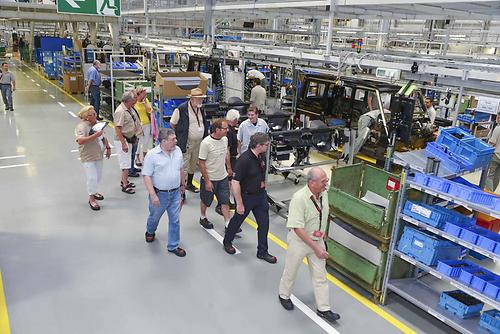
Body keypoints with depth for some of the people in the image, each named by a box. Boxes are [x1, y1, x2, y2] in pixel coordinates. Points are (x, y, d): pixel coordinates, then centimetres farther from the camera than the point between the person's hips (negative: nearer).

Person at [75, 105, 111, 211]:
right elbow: (80, 141, -34)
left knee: (98, 176, 18)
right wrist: (95, 135, -37)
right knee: (92, 178, -6)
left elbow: (103, 137, 19)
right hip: (88, 157, -8)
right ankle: (91, 199, 10)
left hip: (98, 155, 8)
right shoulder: (82, 126, -20)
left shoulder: (97, 123, 6)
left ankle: (94, 191, 40)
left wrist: (108, 148, 12)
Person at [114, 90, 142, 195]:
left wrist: (134, 137, 21)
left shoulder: (129, 109, 7)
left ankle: (124, 180, 31)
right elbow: (117, 129, -25)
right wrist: (123, 143, -26)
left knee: (126, 161, 18)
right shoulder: (120, 111, -22)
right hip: (122, 140, -9)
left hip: (129, 139, 9)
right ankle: (125, 185, 4)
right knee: (125, 162, -4)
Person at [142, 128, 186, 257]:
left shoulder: (177, 150, -2)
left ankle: (173, 246, 23)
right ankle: (150, 232, 53)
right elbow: (146, 176, -17)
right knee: (154, 217, 20)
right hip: (159, 194, -3)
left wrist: (182, 184, 20)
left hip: (175, 193, 3)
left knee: (175, 220, 8)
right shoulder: (152, 155, -18)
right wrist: (153, 195, -21)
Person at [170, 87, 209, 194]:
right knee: (183, 167, -3)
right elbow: (172, 123, -5)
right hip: (186, 143, -7)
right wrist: (181, 133, -1)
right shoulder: (181, 109, -14)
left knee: (194, 164, 19)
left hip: (199, 142, 7)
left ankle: (189, 184, 37)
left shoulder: (201, 109, 6)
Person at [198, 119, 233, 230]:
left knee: (225, 202, 8)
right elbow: (201, 163, -20)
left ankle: (228, 224, 15)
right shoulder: (206, 143, -24)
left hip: (223, 177, 5)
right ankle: (203, 218, 40)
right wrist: (207, 181, -20)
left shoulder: (224, 139, -3)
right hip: (210, 179, -5)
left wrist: (229, 168, 21)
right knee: (205, 201, 16)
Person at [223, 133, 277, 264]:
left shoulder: (262, 156, -2)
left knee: (264, 223, 9)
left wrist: (262, 183, 9)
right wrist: (239, 203, -23)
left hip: (260, 194, 7)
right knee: (237, 220, 15)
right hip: (246, 196, -6)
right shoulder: (244, 159, -27)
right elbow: (235, 182, -26)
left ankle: (262, 252, 24)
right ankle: (227, 242, 42)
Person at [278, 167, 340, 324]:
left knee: (320, 276, 12)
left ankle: (323, 309, 26)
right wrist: (315, 247, -29)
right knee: (291, 271, 17)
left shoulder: (324, 194, -7)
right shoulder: (299, 198, -29)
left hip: (317, 241, 5)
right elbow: (297, 227, -30)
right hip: (299, 242, -5)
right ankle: (284, 295, 43)